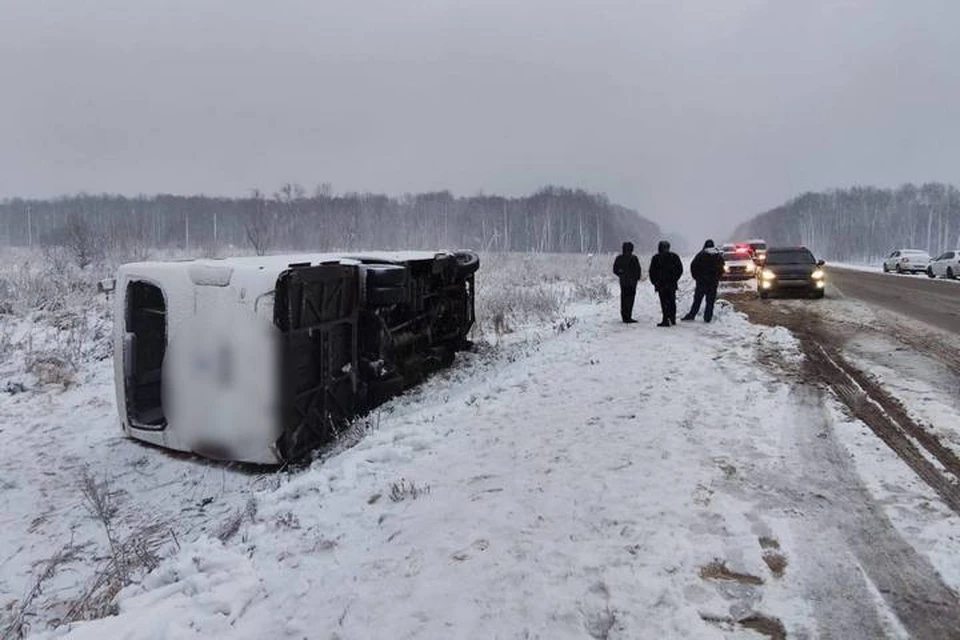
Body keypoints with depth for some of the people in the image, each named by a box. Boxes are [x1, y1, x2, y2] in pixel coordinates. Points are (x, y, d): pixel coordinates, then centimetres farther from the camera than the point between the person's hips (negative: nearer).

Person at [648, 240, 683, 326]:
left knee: (664, 303, -4)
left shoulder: (656, 258, -5)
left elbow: (652, 272, -3)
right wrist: (674, 279, 16)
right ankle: (673, 319, 21)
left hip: (661, 284, -4)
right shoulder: (674, 257, 4)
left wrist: (654, 282, 8)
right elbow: (680, 270, 8)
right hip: (672, 284, 4)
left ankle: (666, 320, -7)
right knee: (672, 301, 14)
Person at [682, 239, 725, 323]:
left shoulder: (701, 255, -4)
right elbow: (721, 269, 12)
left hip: (702, 281, -2)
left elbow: (693, 266, -4)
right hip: (714, 282, 2)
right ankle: (707, 318, 2)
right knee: (710, 301, 5)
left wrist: (696, 277, 6)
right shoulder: (719, 256, 7)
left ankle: (691, 316, 0)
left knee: (697, 300, 2)